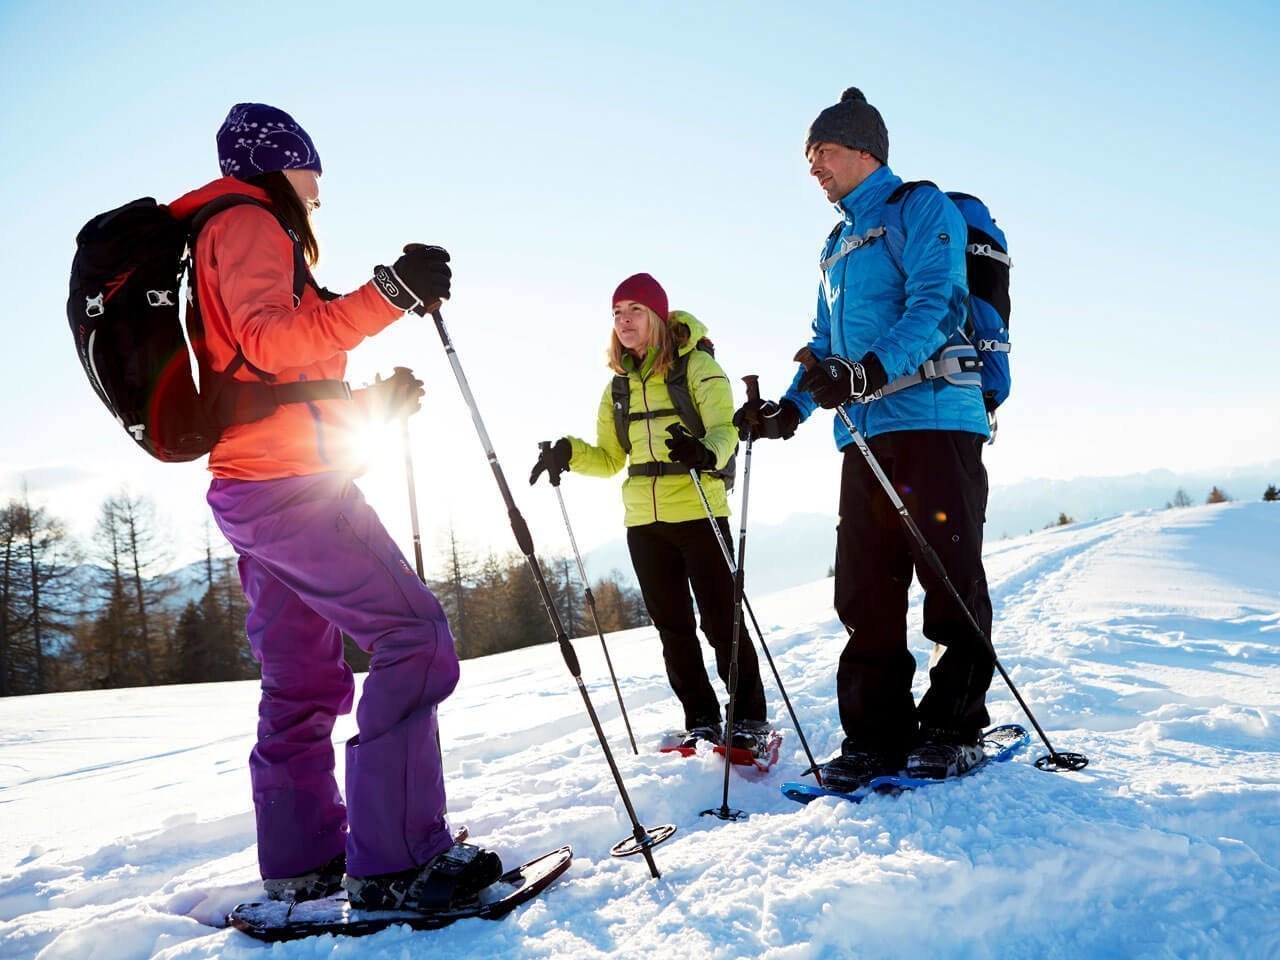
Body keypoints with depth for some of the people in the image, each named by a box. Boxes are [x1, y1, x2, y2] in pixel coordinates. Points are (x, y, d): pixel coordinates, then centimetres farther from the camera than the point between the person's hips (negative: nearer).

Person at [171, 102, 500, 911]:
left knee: (304, 680, 13)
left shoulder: (236, 237, 27)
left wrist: (373, 401, 20)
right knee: (415, 636, -14)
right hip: (289, 483, -11)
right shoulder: (247, 222, -3)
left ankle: (301, 861, 18)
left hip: (252, 491, 11)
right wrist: (388, 296, -29)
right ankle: (393, 859, -15)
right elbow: (268, 344, -22)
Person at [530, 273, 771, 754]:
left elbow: (724, 429, -16)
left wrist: (706, 452, -39)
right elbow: (610, 458, 16)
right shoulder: (620, 386, 14)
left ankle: (750, 720, 13)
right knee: (673, 626, 10)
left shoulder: (697, 365, -3)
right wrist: (568, 453, -3)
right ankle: (701, 720, 22)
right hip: (643, 522, 6)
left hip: (699, 513, -6)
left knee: (721, 620, -2)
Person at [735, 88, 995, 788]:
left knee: (949, 582, -3)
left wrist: (871, 372, -28)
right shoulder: (837, 244, 27)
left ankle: (953, 729, 8)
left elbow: (933, 305, -13)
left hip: (932, 419, -7)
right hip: (864, 436, 8)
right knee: (864, 592, 4)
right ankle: (878, 735, 11)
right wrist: (791, 407, 11)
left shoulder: (921, 208, 3)